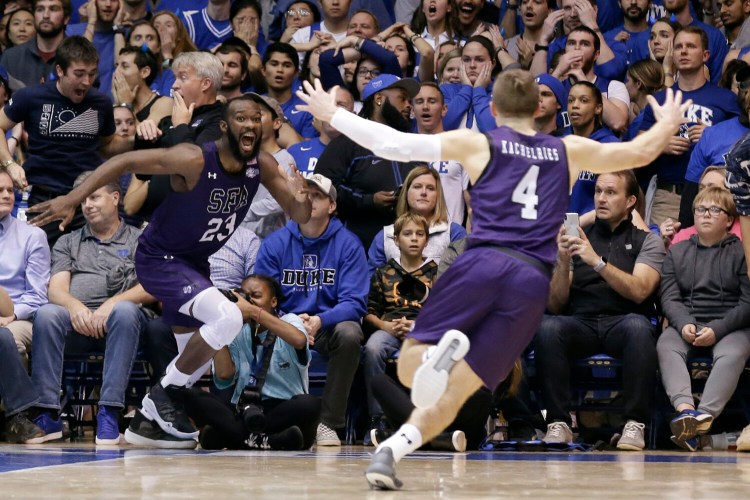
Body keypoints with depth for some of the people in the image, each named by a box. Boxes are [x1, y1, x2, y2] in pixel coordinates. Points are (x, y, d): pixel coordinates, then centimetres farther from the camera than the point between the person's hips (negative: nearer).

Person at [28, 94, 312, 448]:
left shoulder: (262, 166, -10)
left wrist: (301, 198, -29)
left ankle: (147, 421, 32)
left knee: (196, 358, 15)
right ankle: (165, 393, -10)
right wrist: (71, 200, -30)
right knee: (227, 317, -27)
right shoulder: (194, 160, -28)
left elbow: (300, 217, -5)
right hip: (160, 259, -8)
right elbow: (125, 162, -24)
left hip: (195, 261, 8)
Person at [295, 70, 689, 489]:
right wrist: (669, 124, 53)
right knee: (455, 391, 4)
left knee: (410, 369, 6)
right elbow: (641, 152, 32)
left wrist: (332, 114, 20)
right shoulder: (569, 151, 22)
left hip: (484, 262, -2)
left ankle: (447, 348, -30)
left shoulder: (477, 144, 14)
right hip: (533, 281, 2)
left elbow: (394, 144, 9)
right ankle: (390, 451, -22)